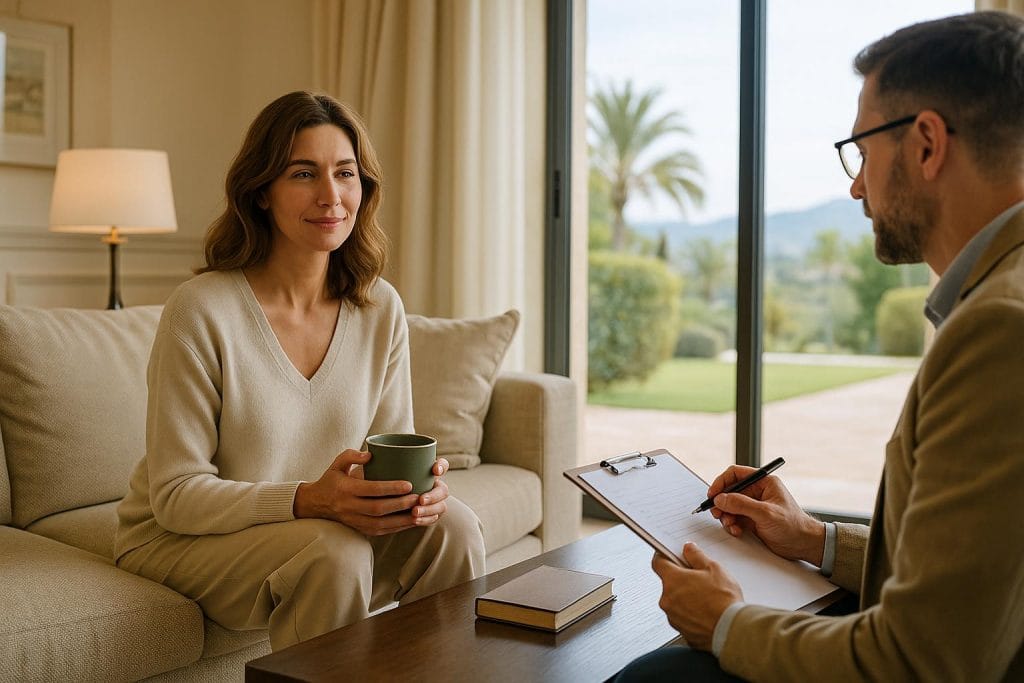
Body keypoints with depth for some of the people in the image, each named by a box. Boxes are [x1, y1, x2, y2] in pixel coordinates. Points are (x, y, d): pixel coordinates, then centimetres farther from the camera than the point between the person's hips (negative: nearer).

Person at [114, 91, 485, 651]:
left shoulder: (380, 308, -5)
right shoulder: (201, 310, -20)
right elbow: (176, 495, -18)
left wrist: (419, 483, -22)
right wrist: (308, 501, -33)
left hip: (319, 521, 5)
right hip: (179, 540, -4)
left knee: (451, 524, -19)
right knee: (335, 552, -31)